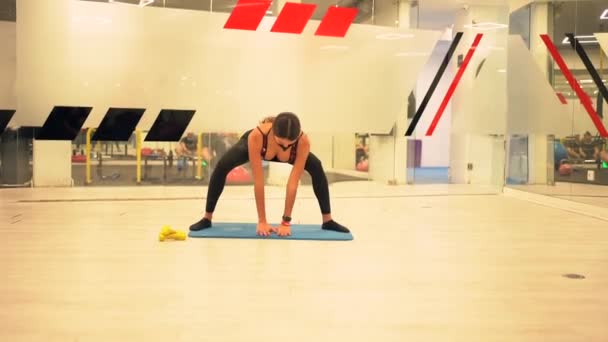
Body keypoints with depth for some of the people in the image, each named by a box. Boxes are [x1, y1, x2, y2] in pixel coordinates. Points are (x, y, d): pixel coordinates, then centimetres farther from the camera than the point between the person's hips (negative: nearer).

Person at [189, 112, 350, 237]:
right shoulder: (256, 136, -46)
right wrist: (262, 221, -35)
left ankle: (327, 220, -3)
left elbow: (293, 183, -36)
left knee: (317, 168, -18)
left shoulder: (303, 141, -41)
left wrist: (286, 222, -33)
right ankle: (207, 219, -7)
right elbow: (258, 181, -40)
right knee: (222, 167, -24)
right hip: (254, 145, -1)